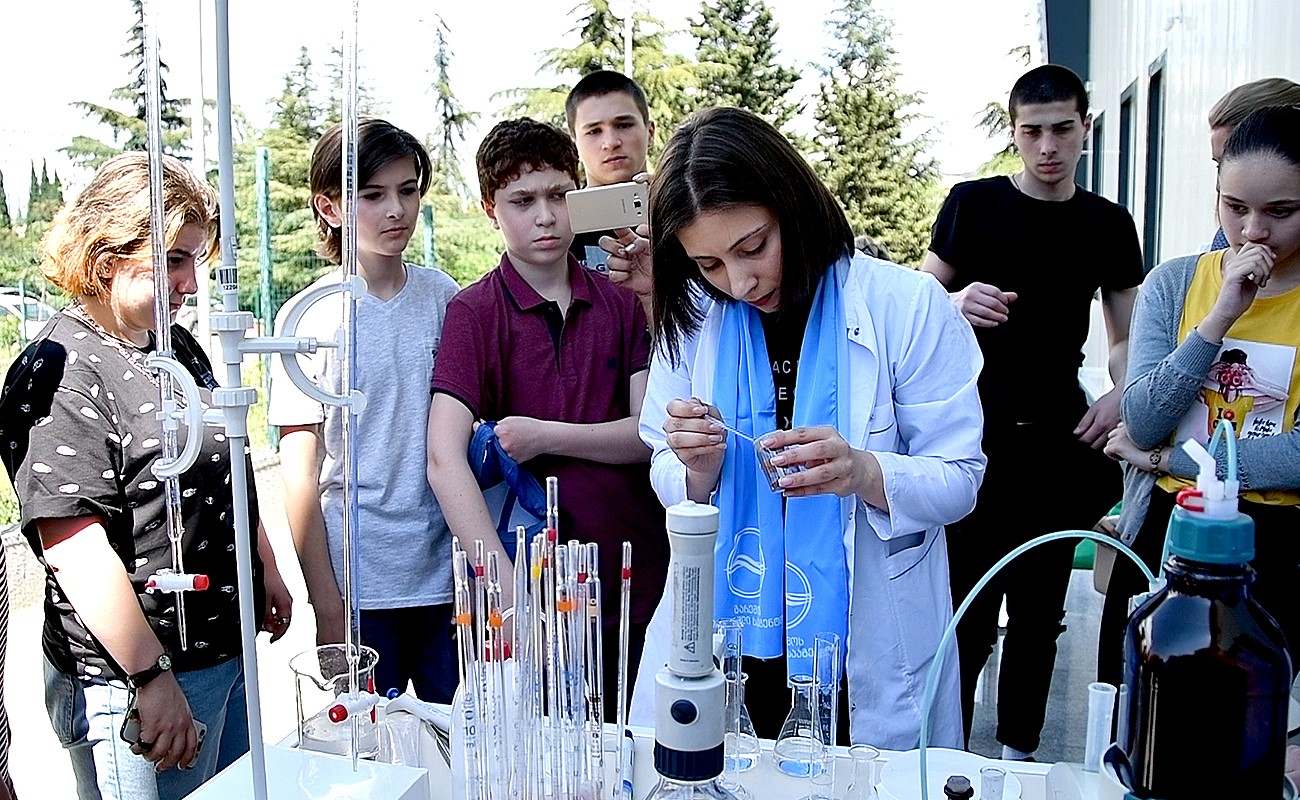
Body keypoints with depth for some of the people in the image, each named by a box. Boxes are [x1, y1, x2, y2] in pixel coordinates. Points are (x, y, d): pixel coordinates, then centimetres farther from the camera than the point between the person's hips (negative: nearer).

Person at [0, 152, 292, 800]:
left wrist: (266, 572, 21)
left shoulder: (177, 346, 8)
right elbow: (76, 553, -24)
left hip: (229, 648, 9)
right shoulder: (59, 374, -19)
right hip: (131, 683, -8)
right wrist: (152, 679, -23)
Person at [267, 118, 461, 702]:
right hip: (360, 584, -2)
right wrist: (327, 606, -6)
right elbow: (300, 470, -4)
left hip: (449, 573, 3)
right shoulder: (308, 318, -5)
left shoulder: (445, 299, 3)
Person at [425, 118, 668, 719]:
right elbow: (445, 461, -17)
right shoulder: (474, 312, -5)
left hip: (637, 579, 3)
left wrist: (546, 435, -14)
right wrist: (510, 591, -25)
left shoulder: (622, 301, 5)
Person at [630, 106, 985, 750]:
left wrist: (864, 472, -28)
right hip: (726, 643, 3)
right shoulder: (694, 317, -2)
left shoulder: (908, 307, -11)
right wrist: (699, 467, -20)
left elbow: (959, 478, -8)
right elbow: (671, 489, 2)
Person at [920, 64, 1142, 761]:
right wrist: (958, 303, -18)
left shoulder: (1109, 225, 10)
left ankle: (1019, 749, 27)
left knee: (1039, 608, 11)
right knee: (966, 607, -1)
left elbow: (1127, 334, 16)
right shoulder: (972, 204, 1)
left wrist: (1120, 395, -3)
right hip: (975, 435, -3)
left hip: (1059, 442, 3)